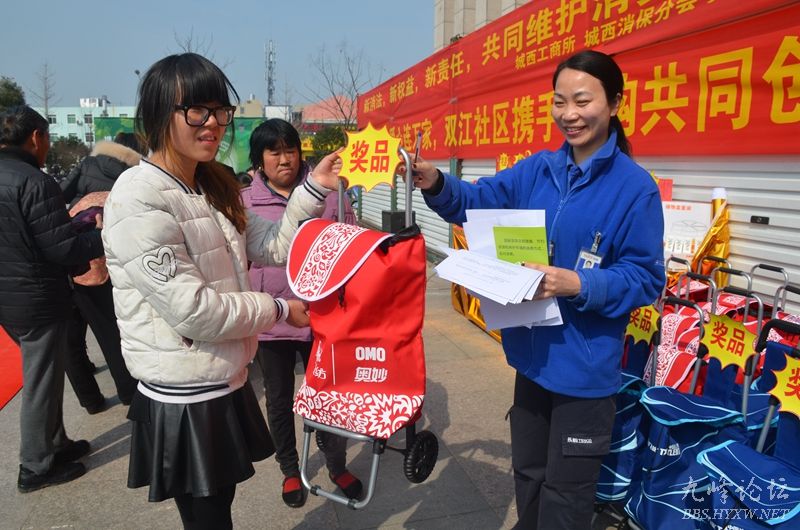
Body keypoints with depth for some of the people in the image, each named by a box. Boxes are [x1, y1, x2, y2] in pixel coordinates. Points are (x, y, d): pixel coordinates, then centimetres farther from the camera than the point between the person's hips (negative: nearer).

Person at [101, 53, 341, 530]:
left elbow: (272, 246, 8)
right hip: (185, 403, -8)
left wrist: (314, 190, -3)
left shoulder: (214, 188, 8)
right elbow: (192, 309, -25)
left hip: (226, 385, 8)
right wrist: (279, 311, -13)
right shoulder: (140, 198, -21)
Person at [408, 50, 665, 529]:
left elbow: (645, 279, -15)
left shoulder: (635, 187, -14)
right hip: (533, 354, 5)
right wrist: (436, 185, -21)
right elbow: (479, 201, -1)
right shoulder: (537, 169, 2)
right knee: (528, 475, 26)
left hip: (585, 368, -5)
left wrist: (578, 284, -30)